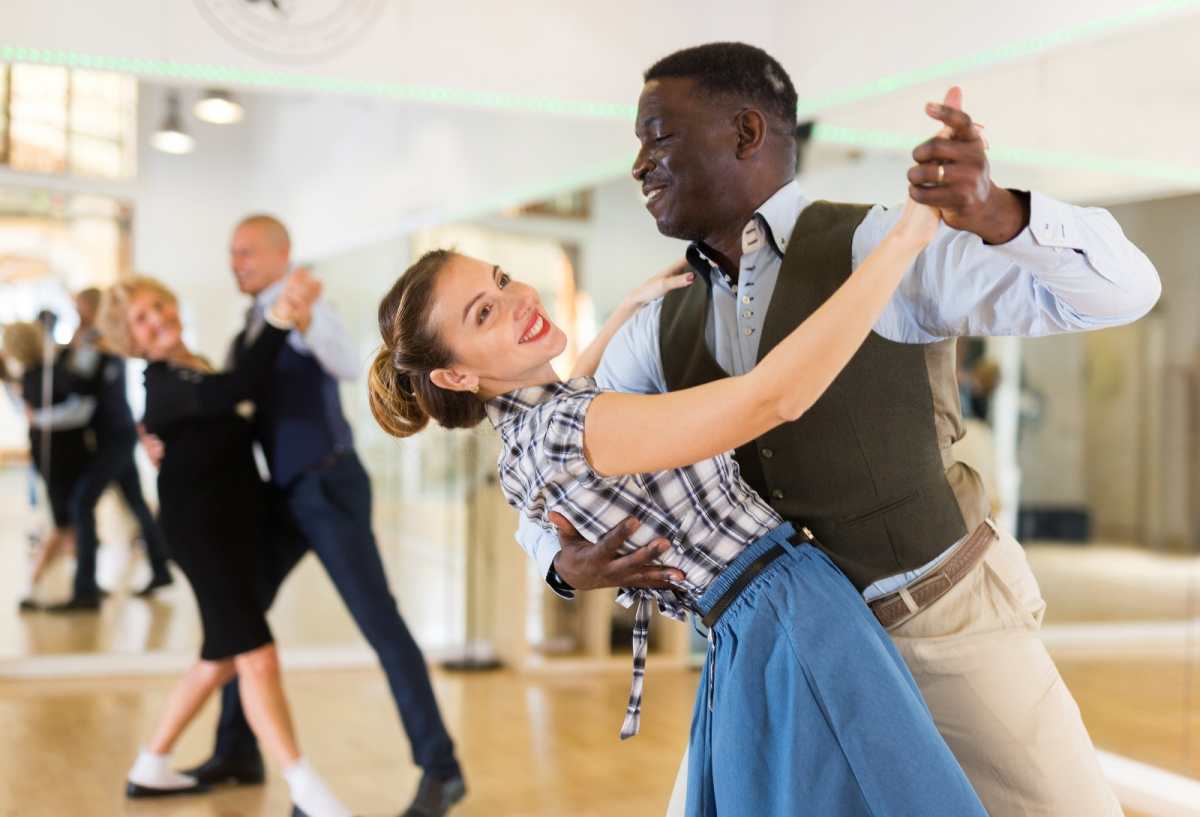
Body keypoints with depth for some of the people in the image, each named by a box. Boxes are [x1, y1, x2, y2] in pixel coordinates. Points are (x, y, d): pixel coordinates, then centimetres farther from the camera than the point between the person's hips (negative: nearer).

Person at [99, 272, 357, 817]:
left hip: (235, 520, 10)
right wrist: (280, 319, -46)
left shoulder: (194, 369, 11)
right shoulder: (163, 383, -18)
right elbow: (235, 390, -38)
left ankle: (150, 769, 30)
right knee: (257, 657, -15)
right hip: (202, 526, -10)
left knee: (222, 657, 17)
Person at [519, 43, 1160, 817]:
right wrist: (567, 562, -17)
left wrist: (995, 214, -48)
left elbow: (1123, 288, -27)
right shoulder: (666, 324, -4)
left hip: (946, 615, -4)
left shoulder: (879, 250, -20)